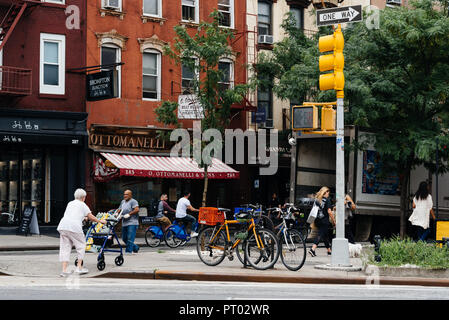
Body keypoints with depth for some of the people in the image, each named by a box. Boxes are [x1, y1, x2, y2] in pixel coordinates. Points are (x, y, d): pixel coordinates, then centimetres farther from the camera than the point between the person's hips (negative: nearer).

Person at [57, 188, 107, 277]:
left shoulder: (70, 203, 29)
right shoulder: (82, 205, 10)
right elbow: (91, 217, 10)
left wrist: (83, 217, 61)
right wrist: (100, 221, 24)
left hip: (63, 226, 6)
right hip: (74, 226, -6)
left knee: (65, 248, 6)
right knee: (81, 246, 11)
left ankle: (64, 270, 0)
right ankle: (79, 268, 10)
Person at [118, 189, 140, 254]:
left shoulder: (133, 201, -6)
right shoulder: (123, 202, 20)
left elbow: (137, 210, -19)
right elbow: (120, 209, 26)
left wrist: (129, 214, -22)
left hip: (132, 223, -9)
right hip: (124, 223, 9)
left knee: (130, 238, -13)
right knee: (124, 238, 12)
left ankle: (128, 251, -10)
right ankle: (135, 248, 26)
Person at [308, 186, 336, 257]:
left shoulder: (316, 199, 10)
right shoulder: (327, 200, -8)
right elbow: (329, 211, -13)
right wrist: (333, 220, -4)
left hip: (317, 220, 7)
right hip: (324, 221, -7)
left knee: (325, 235, 17)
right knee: (320, 235, -7)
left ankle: (329, 251, 27)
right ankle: (312, 249, -23)